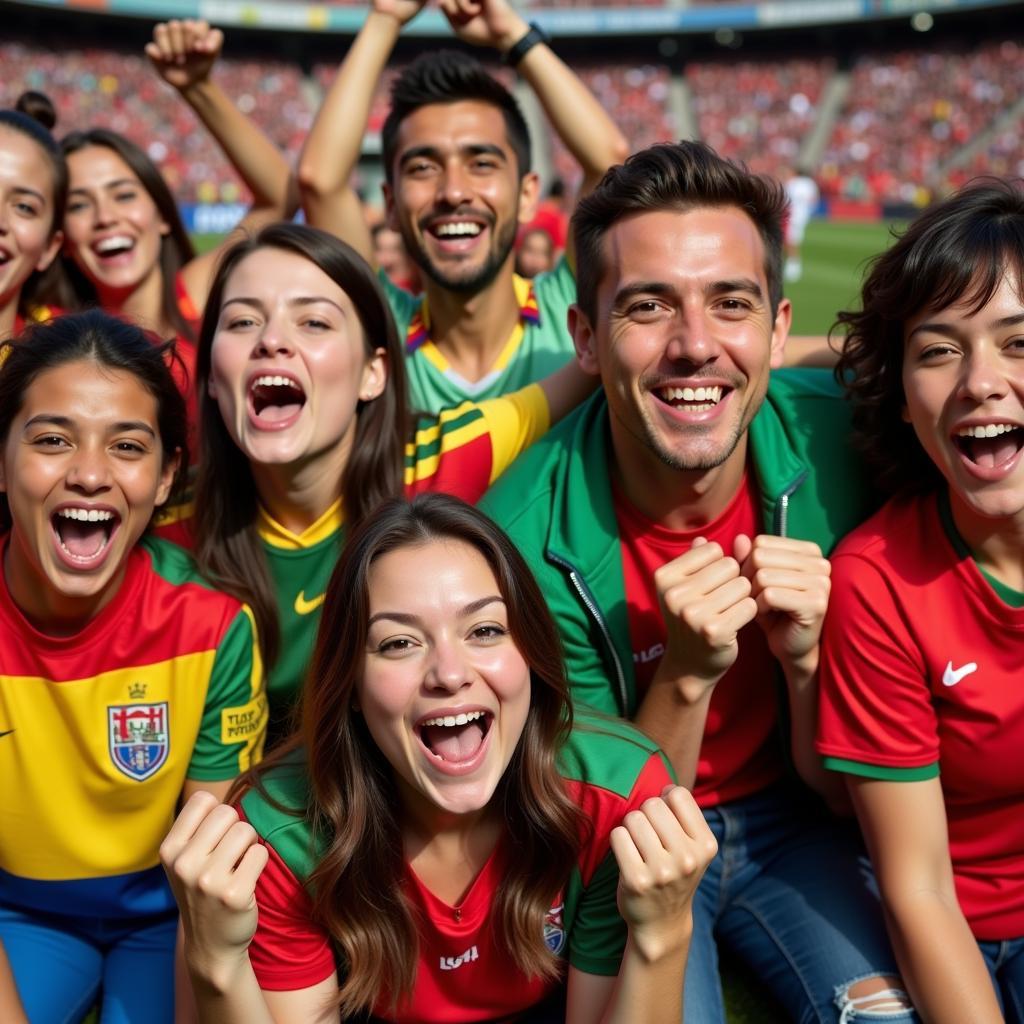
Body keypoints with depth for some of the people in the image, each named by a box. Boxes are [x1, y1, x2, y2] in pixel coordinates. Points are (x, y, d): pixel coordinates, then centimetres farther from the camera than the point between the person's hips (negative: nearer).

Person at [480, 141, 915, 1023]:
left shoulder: (835, 444, -18)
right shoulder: (527, 537, -24)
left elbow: (836, 783, -8)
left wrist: (807, 654, -28)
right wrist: (688, 676, -29)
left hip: (789, 819, 2)